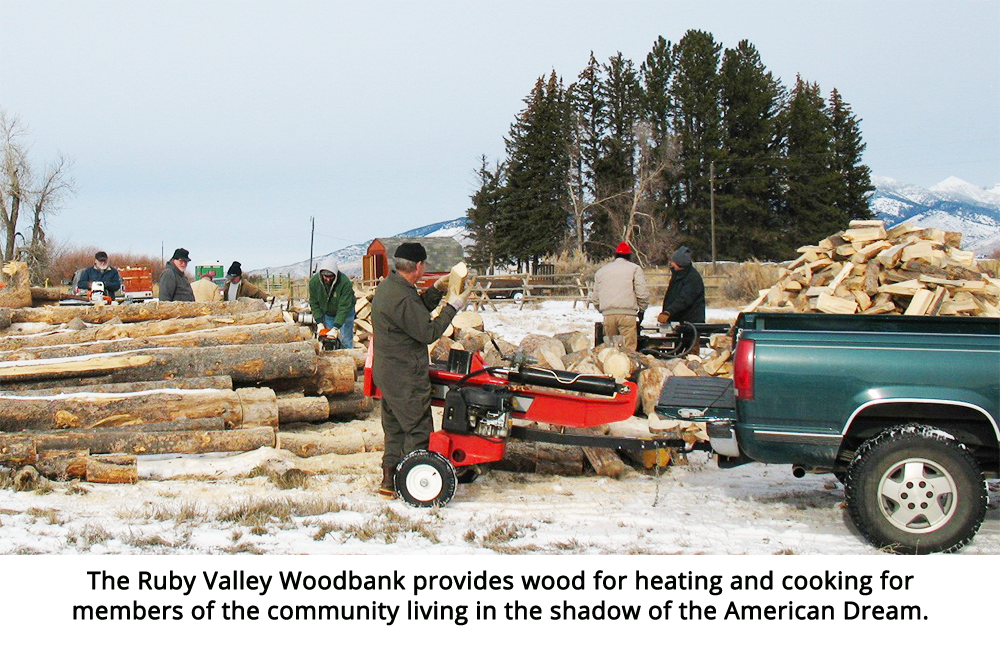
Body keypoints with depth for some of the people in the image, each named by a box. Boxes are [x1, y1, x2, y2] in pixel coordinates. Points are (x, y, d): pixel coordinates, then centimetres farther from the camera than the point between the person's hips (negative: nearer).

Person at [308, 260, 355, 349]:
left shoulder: (345, 282, -34)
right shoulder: (314, 281, -21)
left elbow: (344, 307, -33)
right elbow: (314, 304, -11)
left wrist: (336, 328, -37)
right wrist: (320, 323, -17)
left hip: (345, 313, -3)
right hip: (327, 314, 3)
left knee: (345, 340, -5)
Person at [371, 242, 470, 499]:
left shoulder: (388, 286, 8)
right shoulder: (402, 298, -25)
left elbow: (417, 312, 18)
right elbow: (428, 332, -20)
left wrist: (436, 290, 9)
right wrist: (453, 307, -12)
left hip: (387, 372, 10)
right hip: (405, 378, -10)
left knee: (395, 428, 18)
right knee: (418, 429, 0)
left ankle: (389, 481, 24)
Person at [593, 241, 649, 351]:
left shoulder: (601, 271, 21)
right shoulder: (634, 269, 7)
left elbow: (596, 296, 20)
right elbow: (642, 293, -1)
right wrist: (641, 310, 12)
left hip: (608, 314, 4)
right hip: (627, 313, -4)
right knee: (629, 348, -6)